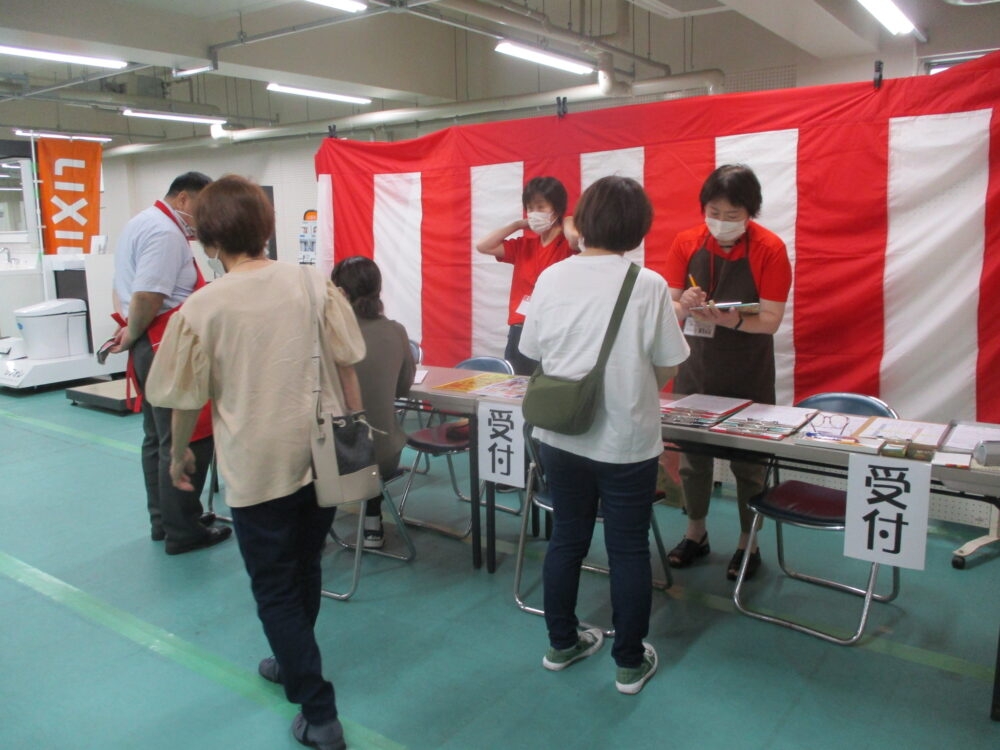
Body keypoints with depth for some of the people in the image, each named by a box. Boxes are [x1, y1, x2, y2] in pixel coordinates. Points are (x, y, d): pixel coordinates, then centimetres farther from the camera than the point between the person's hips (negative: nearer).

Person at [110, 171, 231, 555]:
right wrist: (132, 336, -11)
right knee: (186, 441, -3)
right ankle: (182, 531, 6)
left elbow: (123, 289, 21)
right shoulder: (167, 233, -16)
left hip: (151, 348, 11)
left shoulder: (140, 223, 18)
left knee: (158, 438, 18)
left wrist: (129, 329, 9)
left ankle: (164, 520, 30)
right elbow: (146, 298, -26)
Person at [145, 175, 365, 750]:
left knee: (275, 587, 12)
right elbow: (347, 366, 0)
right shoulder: (314, 283, -5)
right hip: (322, 456, 4)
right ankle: (295, 664, 45)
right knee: (306, 568, 23)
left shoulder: (204, 307, -11)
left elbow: (188, 397, -2)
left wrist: (179, 452, 16)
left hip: (257, 466, -4)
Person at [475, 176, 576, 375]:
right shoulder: (523, 245, 12)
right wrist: (516, 224, 7)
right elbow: (483, 246, 8)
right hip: (520, 331, 6)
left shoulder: (567, 245, -5)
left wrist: (566, 224, -7)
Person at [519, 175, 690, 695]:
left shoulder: (551, 278, -4)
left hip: (560, 437, 4)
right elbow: (668, 367, -8)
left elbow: (532, 354, 4)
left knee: (566, 539, 18)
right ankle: (630, 662, 26)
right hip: (625, 442, -3)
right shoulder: (649, 286, -13)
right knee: (628, 550, 11)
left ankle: (562, 643, 34)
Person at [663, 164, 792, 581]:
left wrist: (727, 319, -33)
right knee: (692, 455, 11)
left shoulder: (770, 250, -11)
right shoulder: (686, 244, -3)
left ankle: (748, 544, 25)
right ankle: (695, 535, 30)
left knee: (748, 461, 7)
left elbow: (770, 320, -15)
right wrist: (684, 307, -26)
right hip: (694, 368, 3)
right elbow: (669, 307, -3)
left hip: (748, 374, -3)